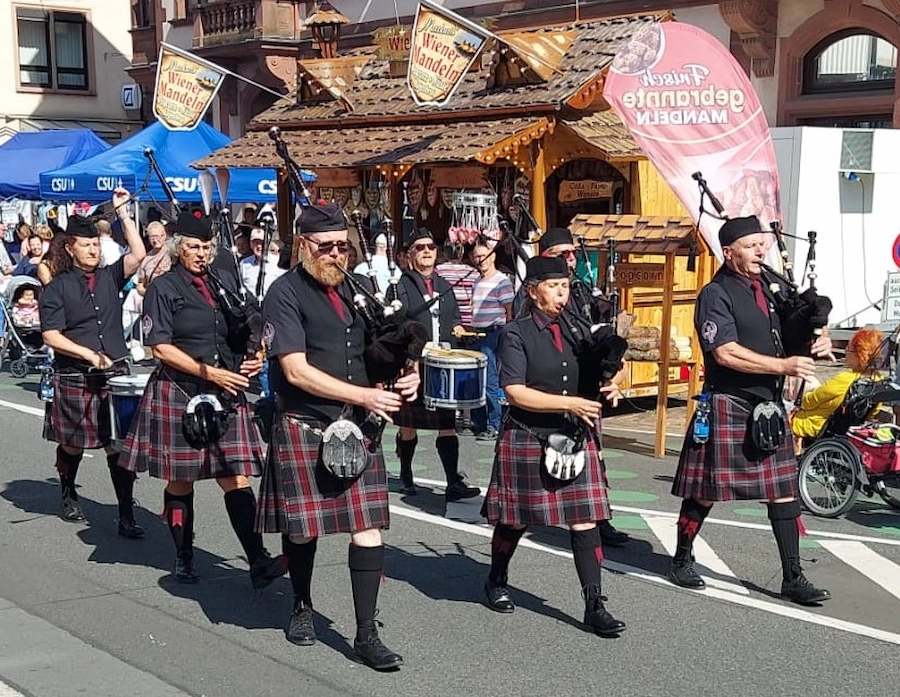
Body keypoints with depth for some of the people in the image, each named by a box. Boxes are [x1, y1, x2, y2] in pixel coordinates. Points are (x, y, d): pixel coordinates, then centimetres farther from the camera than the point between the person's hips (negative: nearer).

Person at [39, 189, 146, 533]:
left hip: (114, 375, 2)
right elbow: (51, 336, -6)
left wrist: (122, 212, -6)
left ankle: (126, 516, -2)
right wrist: (89, 354, -16)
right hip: (74, 379, -1)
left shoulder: (110, 277, 9)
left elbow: (138, 254, -6)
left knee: (119, 445, -4)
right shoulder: (57, 288, 1)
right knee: (72, 444, 12)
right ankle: (68, 497, 38)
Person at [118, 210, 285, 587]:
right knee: (180, 481, 8)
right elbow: (160, 347, -9)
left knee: (236, 478, -4)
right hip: (179, 396, -4)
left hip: (227, 395, 4)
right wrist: (210, 373, -16)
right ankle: (183, 559, 22)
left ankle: (259, 563, -10)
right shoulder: (163, 288, -2)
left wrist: (253, 358, 3)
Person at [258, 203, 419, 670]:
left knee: (368, 527, -1)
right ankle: (302, 607, 36)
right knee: (303, 527, 10)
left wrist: (406, 374, 0)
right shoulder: (285, 294, -8)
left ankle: (366, 634, 6)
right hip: (304, 428, -4)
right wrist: (365, 395, -19)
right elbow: (297, 372, -16)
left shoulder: (354, 290, 11)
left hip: (357, 428, 5)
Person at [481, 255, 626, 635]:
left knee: (585, 521, -2)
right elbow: (515, 392, -17)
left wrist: (608, 387, -2)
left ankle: (594, 606, 1)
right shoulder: (516, 334, -9)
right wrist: (571, 404, -21)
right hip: (527, 443, -4)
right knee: (513, 520, 12)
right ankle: (496, 582, 37)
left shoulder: (575, 329, 7)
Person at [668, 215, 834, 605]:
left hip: (768, 406, 7)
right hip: (727, 407, -7)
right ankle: (682, 560, 24)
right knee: (705, 492, 5)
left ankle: (793, 578, 13)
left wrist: (815, 342, 2)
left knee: (784, 491, 6)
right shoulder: (716, 295, -11)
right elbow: (726, 353, -21)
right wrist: (783, 366, -20)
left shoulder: (768, 288, 12)